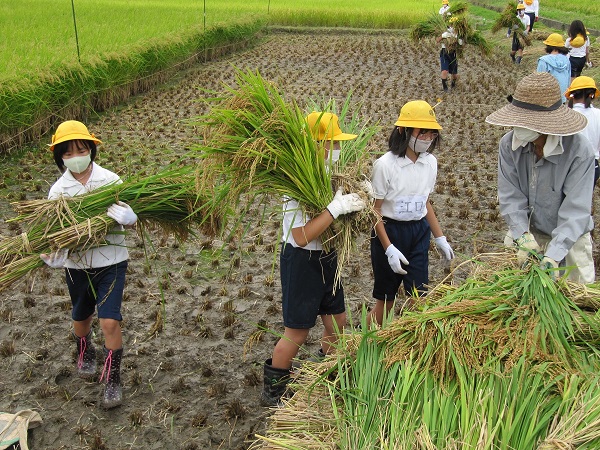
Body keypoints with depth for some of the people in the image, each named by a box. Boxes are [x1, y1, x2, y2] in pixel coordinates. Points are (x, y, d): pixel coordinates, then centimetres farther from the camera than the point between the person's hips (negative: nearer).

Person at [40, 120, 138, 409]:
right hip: (77, 264, 3)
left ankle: (112, 381, 9)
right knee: (81, 318, 23)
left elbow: (129, 218, -10)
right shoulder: (58, 190, -4)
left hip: (110, 261, -3)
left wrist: (120, 217, -34)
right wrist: (53, 255, -25)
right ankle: (85, 354, 56)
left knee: (109, 321, -10)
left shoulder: (110, 181, -11)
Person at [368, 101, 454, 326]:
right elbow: (374, 210, -13)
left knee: (418, 296, 3)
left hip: (419, 232, 5)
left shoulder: (430, 162, 2)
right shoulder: (385, 164, -16)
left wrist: (440, 237, 13)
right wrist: (389, 249, -18)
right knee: (385, 300, 6)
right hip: (389, 232, -5)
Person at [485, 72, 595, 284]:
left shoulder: (579, 150, -25)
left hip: (569, 236, -2)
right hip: (525, 230, 3)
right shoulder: (509, 144, -15)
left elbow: (575, 210, -26)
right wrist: (523, 236, -27)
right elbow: (510, 196, -14)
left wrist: (553, 255, -35)